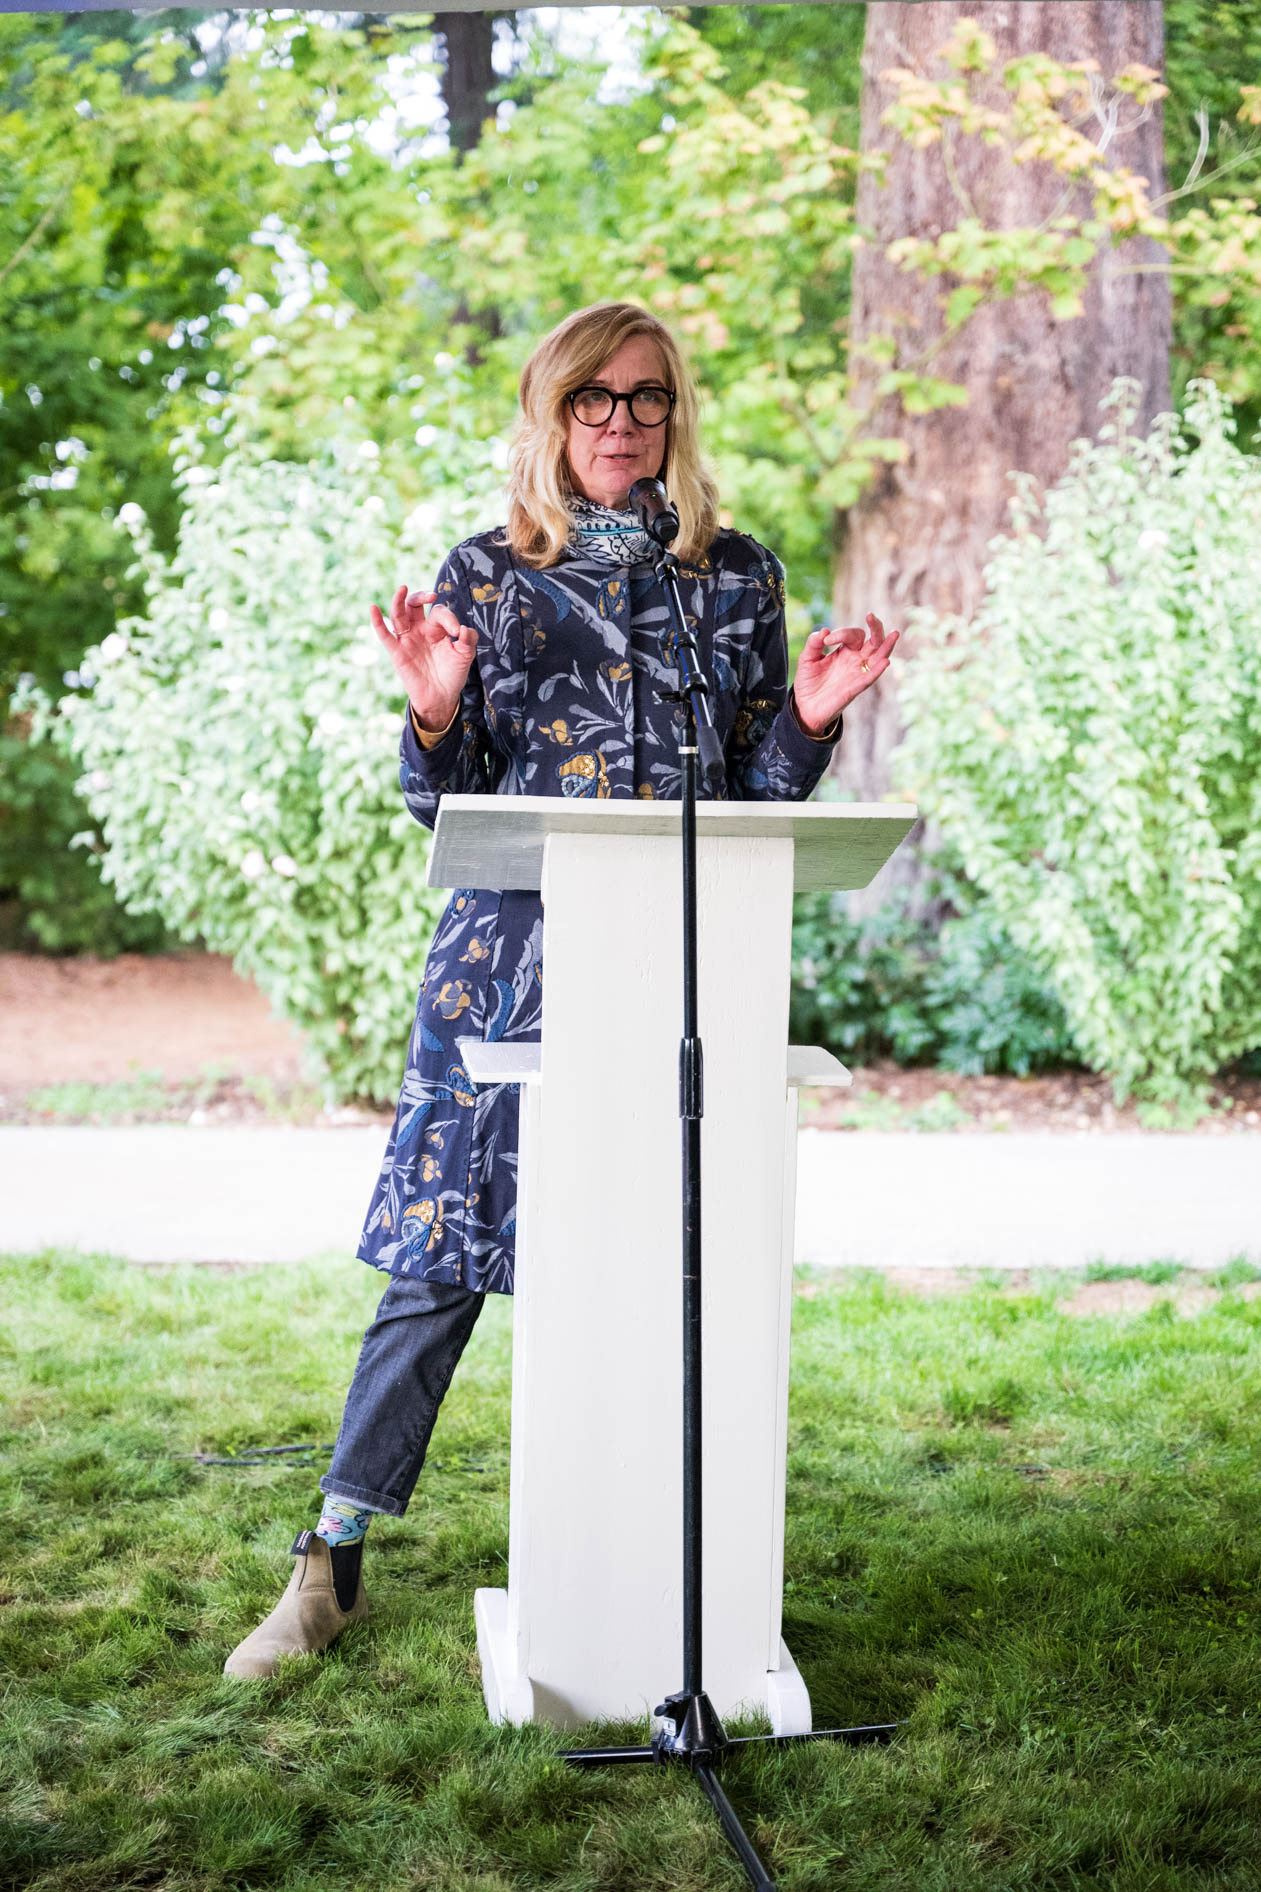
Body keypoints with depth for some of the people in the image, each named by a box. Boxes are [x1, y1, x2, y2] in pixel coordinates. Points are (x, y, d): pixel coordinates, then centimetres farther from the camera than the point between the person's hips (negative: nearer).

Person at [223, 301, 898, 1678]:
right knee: (445, 1254, -2)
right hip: (511, 952, -1)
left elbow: (758, 795, 12)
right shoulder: (488, 574, 7)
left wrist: (809, 720, -6)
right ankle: (333, 1561, 10)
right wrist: (434, 713, -12)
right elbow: (445, 803, 7)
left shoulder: (737, 575, 11)